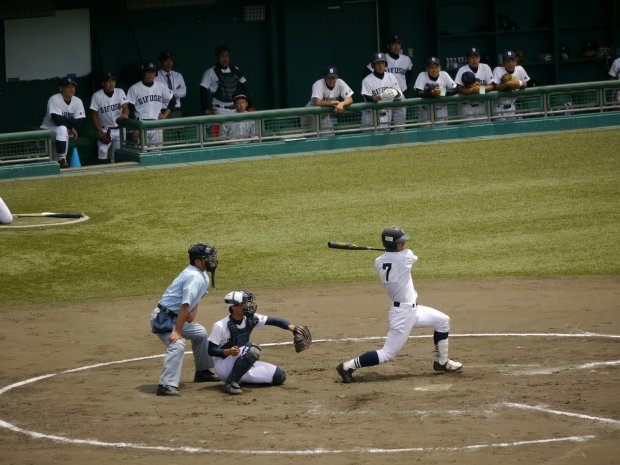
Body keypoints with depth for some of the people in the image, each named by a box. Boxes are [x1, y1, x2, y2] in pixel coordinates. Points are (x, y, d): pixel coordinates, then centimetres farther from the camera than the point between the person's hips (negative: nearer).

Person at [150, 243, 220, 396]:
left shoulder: (201, 275, 8)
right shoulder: (195, 278, -23)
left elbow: (194, 297, 21)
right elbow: (185, 305, -28)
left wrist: (193, 312, 1)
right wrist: (177, 332, -31)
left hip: (175, 317, 11)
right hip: (164, 318, -11)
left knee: (200, 333, 25)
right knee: (177, 345, -30)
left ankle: (202, 372, 37)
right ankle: (167, 385, -39)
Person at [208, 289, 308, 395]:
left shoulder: (250, 320, -3)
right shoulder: (220, 326, -18)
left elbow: (273, 321, -6)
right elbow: (211, 350, -15)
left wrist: (291, 327, -23)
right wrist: (228, 352, -33)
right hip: (223, 366, -7)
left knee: (279, 376, -3)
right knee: (253, 349, -33)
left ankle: (239, 378, 6)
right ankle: (231, 382, -26)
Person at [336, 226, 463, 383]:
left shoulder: (378, 262, 0)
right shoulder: (405, 257, -17)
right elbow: (413, 258, 7)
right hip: (403, 313, -9)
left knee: (443, 320, 20)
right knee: (387, 354, -6)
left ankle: (441, 362, 31)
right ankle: (348, 367, -3)